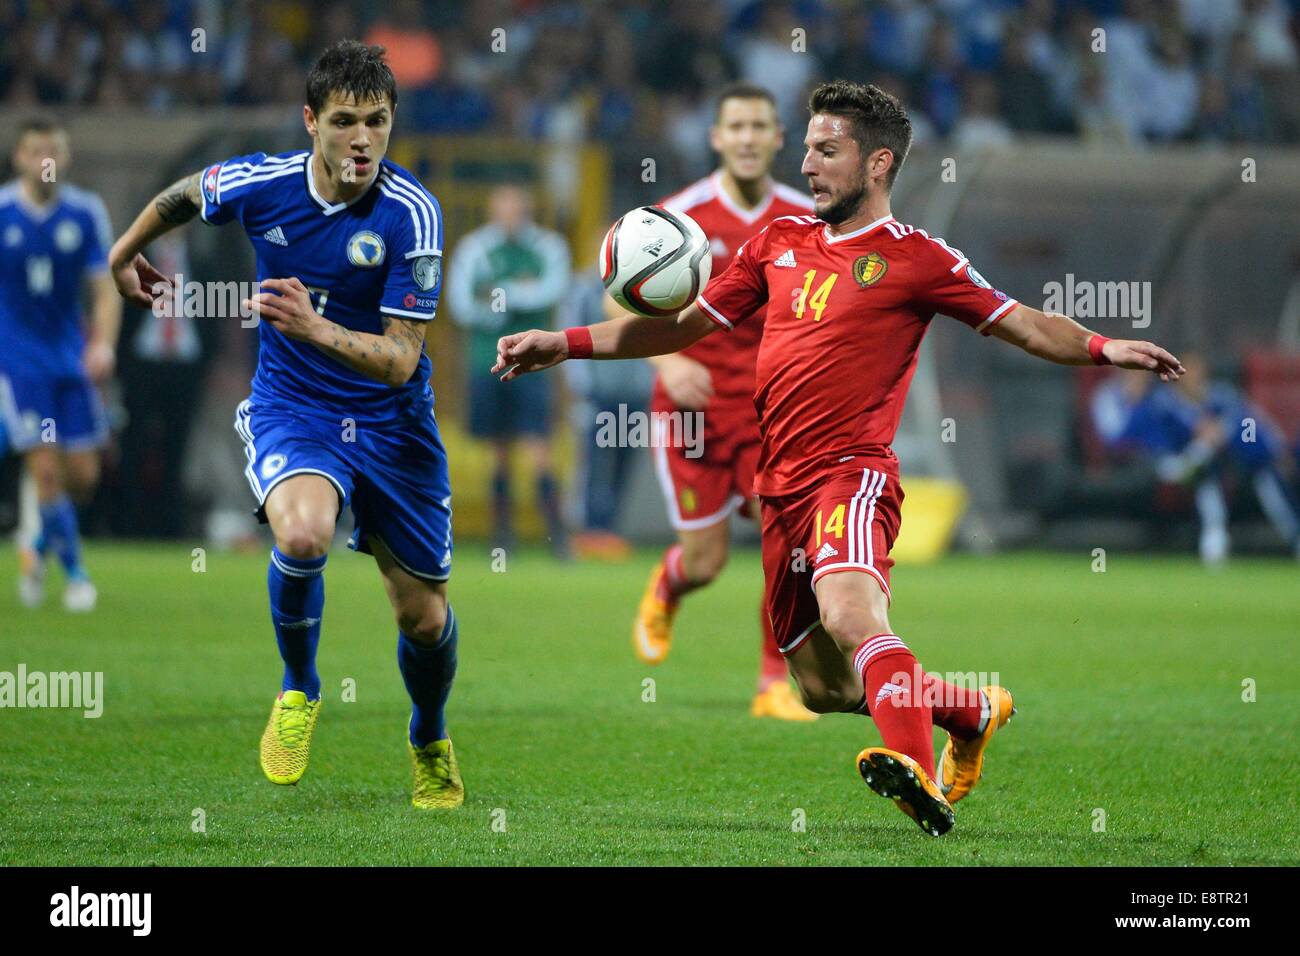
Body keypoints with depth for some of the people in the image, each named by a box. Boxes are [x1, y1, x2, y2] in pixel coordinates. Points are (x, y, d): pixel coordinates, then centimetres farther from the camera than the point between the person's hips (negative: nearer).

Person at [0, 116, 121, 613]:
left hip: (72, 361, 3)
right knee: (47, 469, -13)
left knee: (83, 477, 4)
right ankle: (75, 572, 0)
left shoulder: (86, 213, 0)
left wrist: (103, 345, -18)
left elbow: (105, 289, -1)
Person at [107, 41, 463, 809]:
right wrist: (125, 254, 28)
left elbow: (400, 361, -22)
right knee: (303, 532, -32)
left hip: (390, 421, 0)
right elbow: (181, 197, 11)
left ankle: (431, 745, 40)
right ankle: (299, 690, -3)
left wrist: (315, 327, -38)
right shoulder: (260, 184, -14)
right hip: (290, 407, 0)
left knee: (424, 614, 7)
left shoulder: (412, 214, -20)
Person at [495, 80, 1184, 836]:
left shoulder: (915, 257, 0)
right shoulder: (780, 242, 16)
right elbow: (687, 325, 23)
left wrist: (1102, 349, -21)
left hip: (853, 472, -7)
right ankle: (974, 713, 35)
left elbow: (1023, 324, -3)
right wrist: (567, 344, 18)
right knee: (823, 686, 12)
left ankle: (918, 773, -52)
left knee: (849, 612, -36)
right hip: (782, 485, 7)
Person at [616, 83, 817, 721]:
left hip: (772, 405, 2)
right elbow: (619, 300, -2)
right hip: (693, 403, -2)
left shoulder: (804, 220, -2)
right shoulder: (679, 216, -10)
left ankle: (775, 686, -1)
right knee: (706, 560, 2)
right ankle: (664, 593, 40)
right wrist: (668, 360, -17)